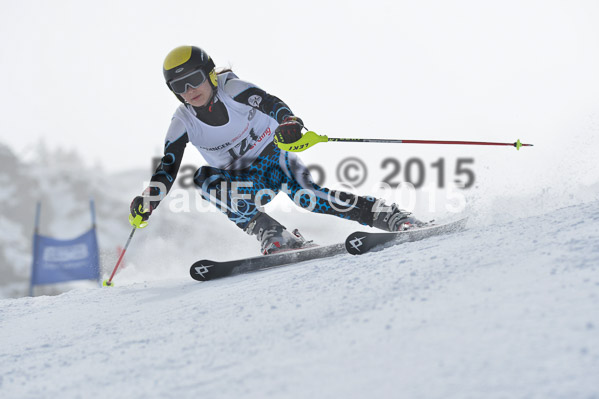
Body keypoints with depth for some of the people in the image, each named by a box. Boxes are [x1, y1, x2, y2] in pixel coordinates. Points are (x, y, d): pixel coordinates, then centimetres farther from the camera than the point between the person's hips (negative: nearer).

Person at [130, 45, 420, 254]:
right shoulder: (183, 123, -7)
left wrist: (288, 122, -52)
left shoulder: (232, 90, -15)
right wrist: (147, 201, -25)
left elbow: (271, 104, -29)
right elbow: (168, 168, -8)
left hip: (274, 158, -3)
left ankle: (392, 218, -24)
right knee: (204, 179, -28)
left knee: (307, 196, -32)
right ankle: (273, 236, -31)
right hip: (245, 181, 3)